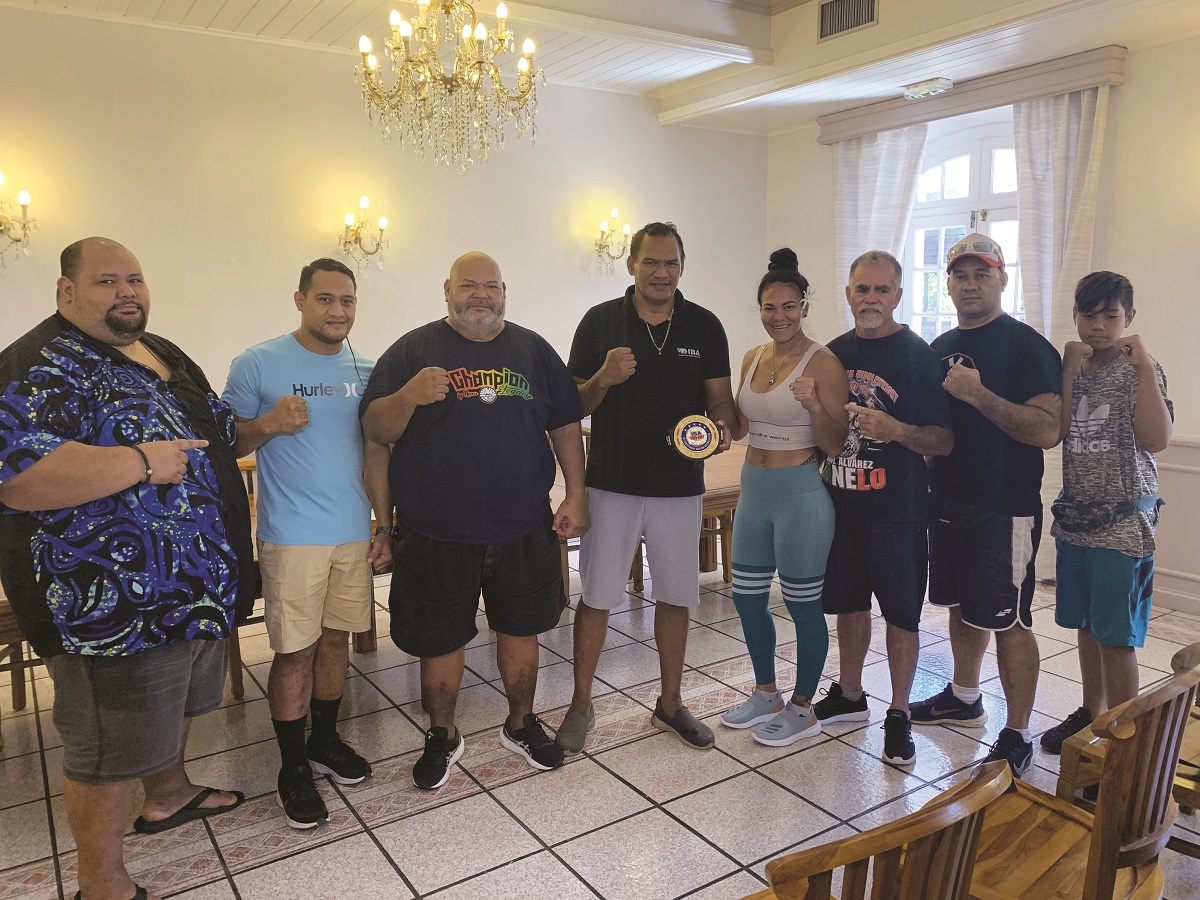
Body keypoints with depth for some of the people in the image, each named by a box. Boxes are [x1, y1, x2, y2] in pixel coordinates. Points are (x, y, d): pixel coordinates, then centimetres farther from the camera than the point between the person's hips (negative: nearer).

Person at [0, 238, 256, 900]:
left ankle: (169, 794, 53)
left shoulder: (166, 355, 12)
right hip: (115, 608, -9)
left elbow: (215, 429, 26)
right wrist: (142, 461, -28)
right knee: (111, 753, 7)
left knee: (175, 708, 28)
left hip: (198, 589, 9)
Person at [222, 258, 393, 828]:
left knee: (336, 639, 13)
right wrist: (267, 425, -23)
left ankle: (326, 741, 33)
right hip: (291, 537, -4)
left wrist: (385, 526, 9)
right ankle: (293, 768, 18)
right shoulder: (258, 364, -6)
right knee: (295, 651, 1)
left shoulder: (365, 370, 8)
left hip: (355, 532, 4)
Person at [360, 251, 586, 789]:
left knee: (520, 630, 15)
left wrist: (576, 495, 2)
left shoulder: (533, 351, 7)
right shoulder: (412, 350, -1)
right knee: (440, 641, 11)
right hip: (436, 534, -2)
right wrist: (409, 396, -25)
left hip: (523, 528, 2)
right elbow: (375, 430, -5)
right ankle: (442, 737, 34)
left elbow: (566, 426, 10)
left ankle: (521, 725, 38)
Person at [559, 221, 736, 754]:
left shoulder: (704, 326, 3)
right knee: (597, 598, 5)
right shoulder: (600, 322, -1)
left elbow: (720, 397, 7)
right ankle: (581, 705, 23)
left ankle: (670, 704, 30)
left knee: (675, 597, 12)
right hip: (612, 484, -1)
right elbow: (574, 405, 2)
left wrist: (720, 426, -15)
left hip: (680, 485, 2)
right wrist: (604, 378, -19)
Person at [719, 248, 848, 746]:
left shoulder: (823, 363, -12)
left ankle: (803, 709, 25)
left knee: (803, 605, 6)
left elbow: (835, 446, -13)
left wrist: (814, 405, -30)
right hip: (754, 487, 7)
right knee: (747, 597, 15)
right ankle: (766, 695, 35)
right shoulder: (753, 358, 8)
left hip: (801, 491, -7)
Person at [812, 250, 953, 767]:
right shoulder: (835, 353, 8)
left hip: (897, 510, -5)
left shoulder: (918, 356, -8)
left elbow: (944, 442, -10)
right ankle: (849, 696, 33)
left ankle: (898, 717, 19)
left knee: (901, 614, 4)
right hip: (842, 505, 5)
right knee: (849, 604, 16)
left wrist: (897, 431, -27)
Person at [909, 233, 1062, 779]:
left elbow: (1047, 430, -23)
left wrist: (979, 394, -28)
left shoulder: (1025, 345, -12)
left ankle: (1017, 738, 11)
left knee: (1007, 621, -1)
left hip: (1004, 509, -7)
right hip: (948, 501, 8)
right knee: (962, 606, 20)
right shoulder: (941, 347, 12)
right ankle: (964, 699, 37)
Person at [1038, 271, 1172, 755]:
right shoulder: (1070, 366, 7)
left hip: (1123, 525, -5)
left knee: (1116, 636, -1)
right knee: (1086, 625, 16)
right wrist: (1069, 373, -10)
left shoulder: (1141, 370, -5)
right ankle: (1091, 713, 31)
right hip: (1076, 518, 5)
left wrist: (1144, 365, -18)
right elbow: (1053, 434, -4)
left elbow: (1155, 439, -19)